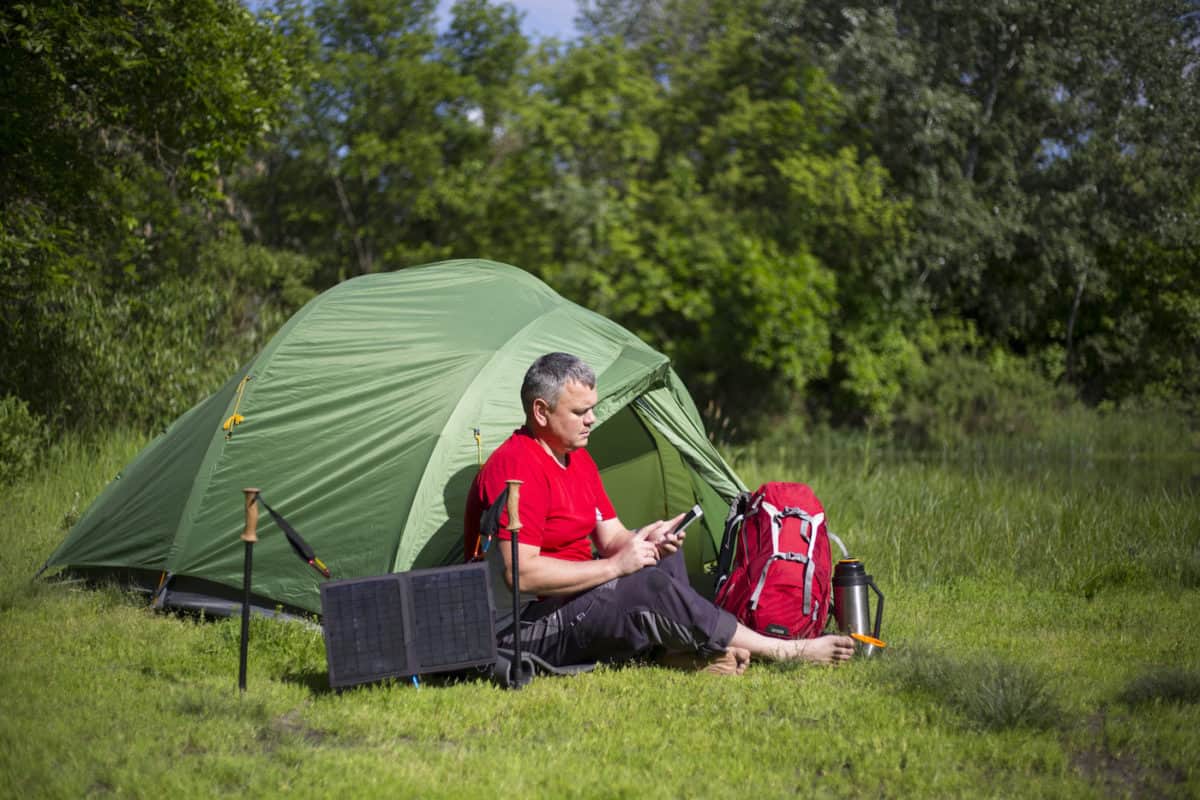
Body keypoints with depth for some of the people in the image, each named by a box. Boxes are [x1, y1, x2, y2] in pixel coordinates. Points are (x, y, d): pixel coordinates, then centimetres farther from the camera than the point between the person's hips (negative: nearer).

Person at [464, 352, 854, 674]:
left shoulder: (577, 458, 13)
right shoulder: (517, 468, -20)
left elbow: (611, 539, 13)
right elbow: (521, 573, -28)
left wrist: (645, 541, -12)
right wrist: (615, 566, -23)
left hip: (572, 601, 10)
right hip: (524, 629, -10)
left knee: (662, 557, 6)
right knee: (649, 587, -24)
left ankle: (676, 650, -17)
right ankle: (785, 651, -16)